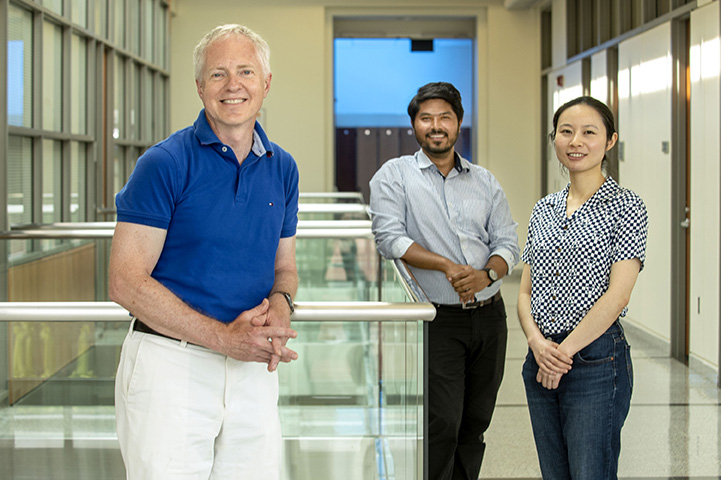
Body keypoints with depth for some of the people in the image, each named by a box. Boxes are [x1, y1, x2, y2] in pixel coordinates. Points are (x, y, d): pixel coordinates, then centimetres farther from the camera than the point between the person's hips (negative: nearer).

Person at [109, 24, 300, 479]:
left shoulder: (283, 168, 9)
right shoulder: (165, 164, -8)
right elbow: (127, 283, -12)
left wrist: (281, 305, -7)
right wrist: (223, 336, -17)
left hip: (253, 368, 5)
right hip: (170, 362, -5)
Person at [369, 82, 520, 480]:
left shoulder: (485, 181, 13)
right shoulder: (394, 175, 2)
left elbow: (508, 244, 8)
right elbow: (390, 238, -11)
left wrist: (487, 274, -14)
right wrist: (448, 266, -20)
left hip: (489, 316, 4)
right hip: (437, 322, -4)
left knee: (475, 423, 9)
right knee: (442, 425, -10)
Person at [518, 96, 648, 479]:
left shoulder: (625, 207, -6)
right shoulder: (543, 210, 12)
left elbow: (616, 295, -14)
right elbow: (525, 291, 10)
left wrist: (564, 351, -14)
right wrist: (537, 342, -8)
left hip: (596, 359, -6)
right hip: (542, 359, 6)